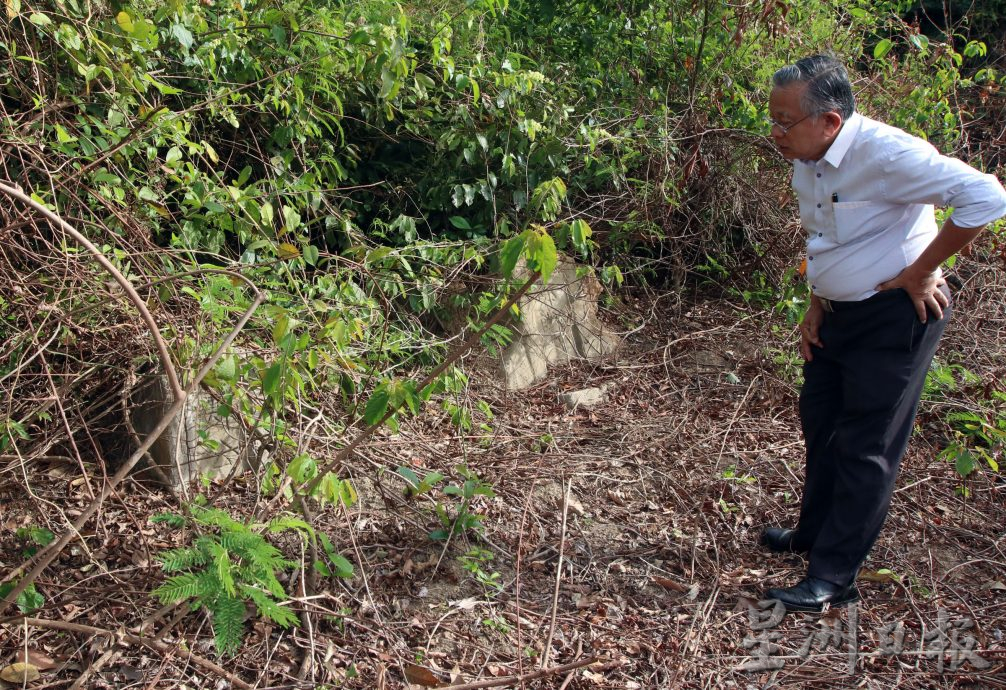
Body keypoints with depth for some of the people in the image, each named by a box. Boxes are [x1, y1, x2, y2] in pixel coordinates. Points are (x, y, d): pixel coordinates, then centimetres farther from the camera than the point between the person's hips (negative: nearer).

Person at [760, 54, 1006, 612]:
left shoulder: (884, 153, -25)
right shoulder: (808, 163, 3)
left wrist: (920, 272, -21)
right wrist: (816, 309, 12)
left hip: (894, 316, -9)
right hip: (839, 314, 9)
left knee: (865, 445, -3)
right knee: (819, 421, 19)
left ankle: (833, 577, 7)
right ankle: (813, 533, 39)